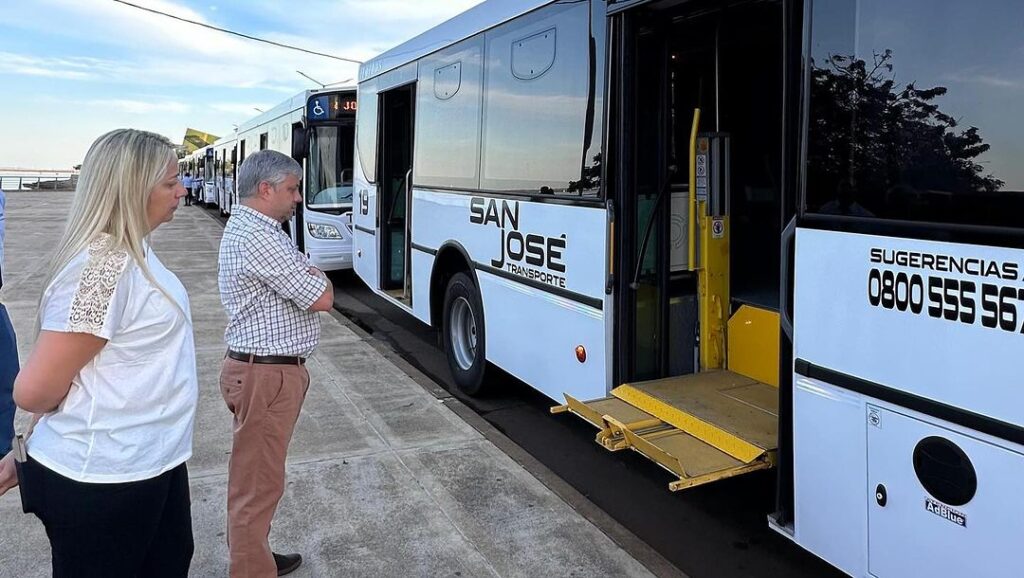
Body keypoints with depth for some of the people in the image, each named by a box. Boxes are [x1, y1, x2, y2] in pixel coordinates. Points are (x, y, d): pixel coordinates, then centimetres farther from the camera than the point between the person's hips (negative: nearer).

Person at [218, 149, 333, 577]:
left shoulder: (244, 227, 14)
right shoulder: (259, 238, -21)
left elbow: (294, 285, 16)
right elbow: (321, 298, -19)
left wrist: (305, 274, -4)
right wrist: (317, 277, 0)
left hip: (260, 368, 11)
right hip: (267, 376, -11)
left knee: (253, 474, 21)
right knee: (258, 482, -1)